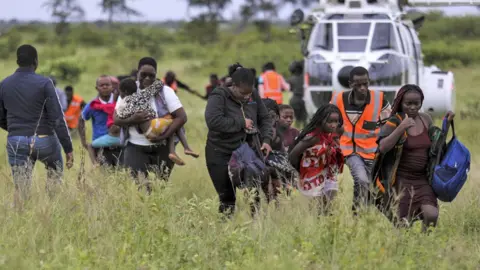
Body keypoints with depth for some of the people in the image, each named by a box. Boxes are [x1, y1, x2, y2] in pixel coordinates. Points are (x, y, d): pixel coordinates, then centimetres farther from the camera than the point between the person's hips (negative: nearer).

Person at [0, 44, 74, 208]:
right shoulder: (44, 83, -11)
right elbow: (57, 118, -14)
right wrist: (68, 148, -10)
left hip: (16, 142, 2)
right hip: (44, 141, -2)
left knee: (21, 189, 6)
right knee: (56, 170, 27)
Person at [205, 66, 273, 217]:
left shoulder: (253, 97, 2)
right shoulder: (219, 96, -16)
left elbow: (265, 119, 11)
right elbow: (213, 121, -31)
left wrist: (266, 139, -7)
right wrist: (241, 123, -23)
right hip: (221, 155, -5)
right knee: (227, 197, -6)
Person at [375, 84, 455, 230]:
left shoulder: (426, 119, 8)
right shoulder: (394, 122, -8)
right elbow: (382, 148, -21)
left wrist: (446, 123, 10)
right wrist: (401, 128, -26)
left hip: (422, 179, 4)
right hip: (402, 179, -4)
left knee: (431, 216, -17)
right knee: (404, 221, -4)